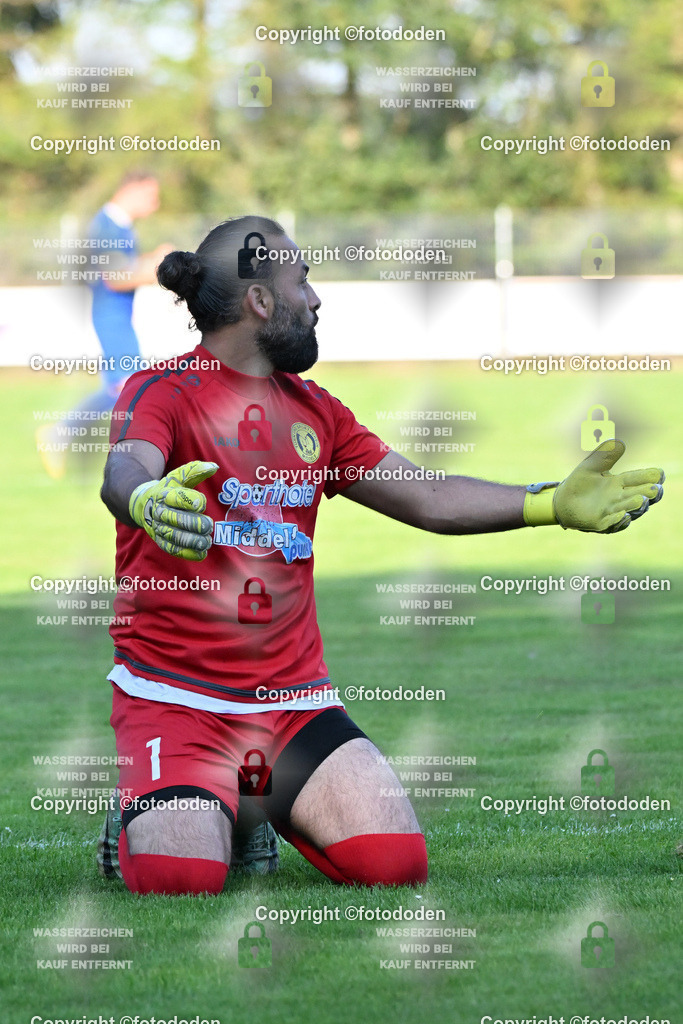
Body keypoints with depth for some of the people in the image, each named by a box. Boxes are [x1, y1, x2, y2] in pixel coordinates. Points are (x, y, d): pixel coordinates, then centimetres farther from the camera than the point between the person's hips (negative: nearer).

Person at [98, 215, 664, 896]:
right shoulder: (162, 391, -4)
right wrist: (145, 500, -50)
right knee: (180, 878, -27)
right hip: (174, 692, -6)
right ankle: (145, 814, 10)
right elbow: (123, 472, -25)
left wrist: (554, 504, 7)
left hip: (294, 697, 6)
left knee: (395, 863, -14)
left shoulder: (314, 411, 18)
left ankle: (265, 802, 16)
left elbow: (428, 500, 17)